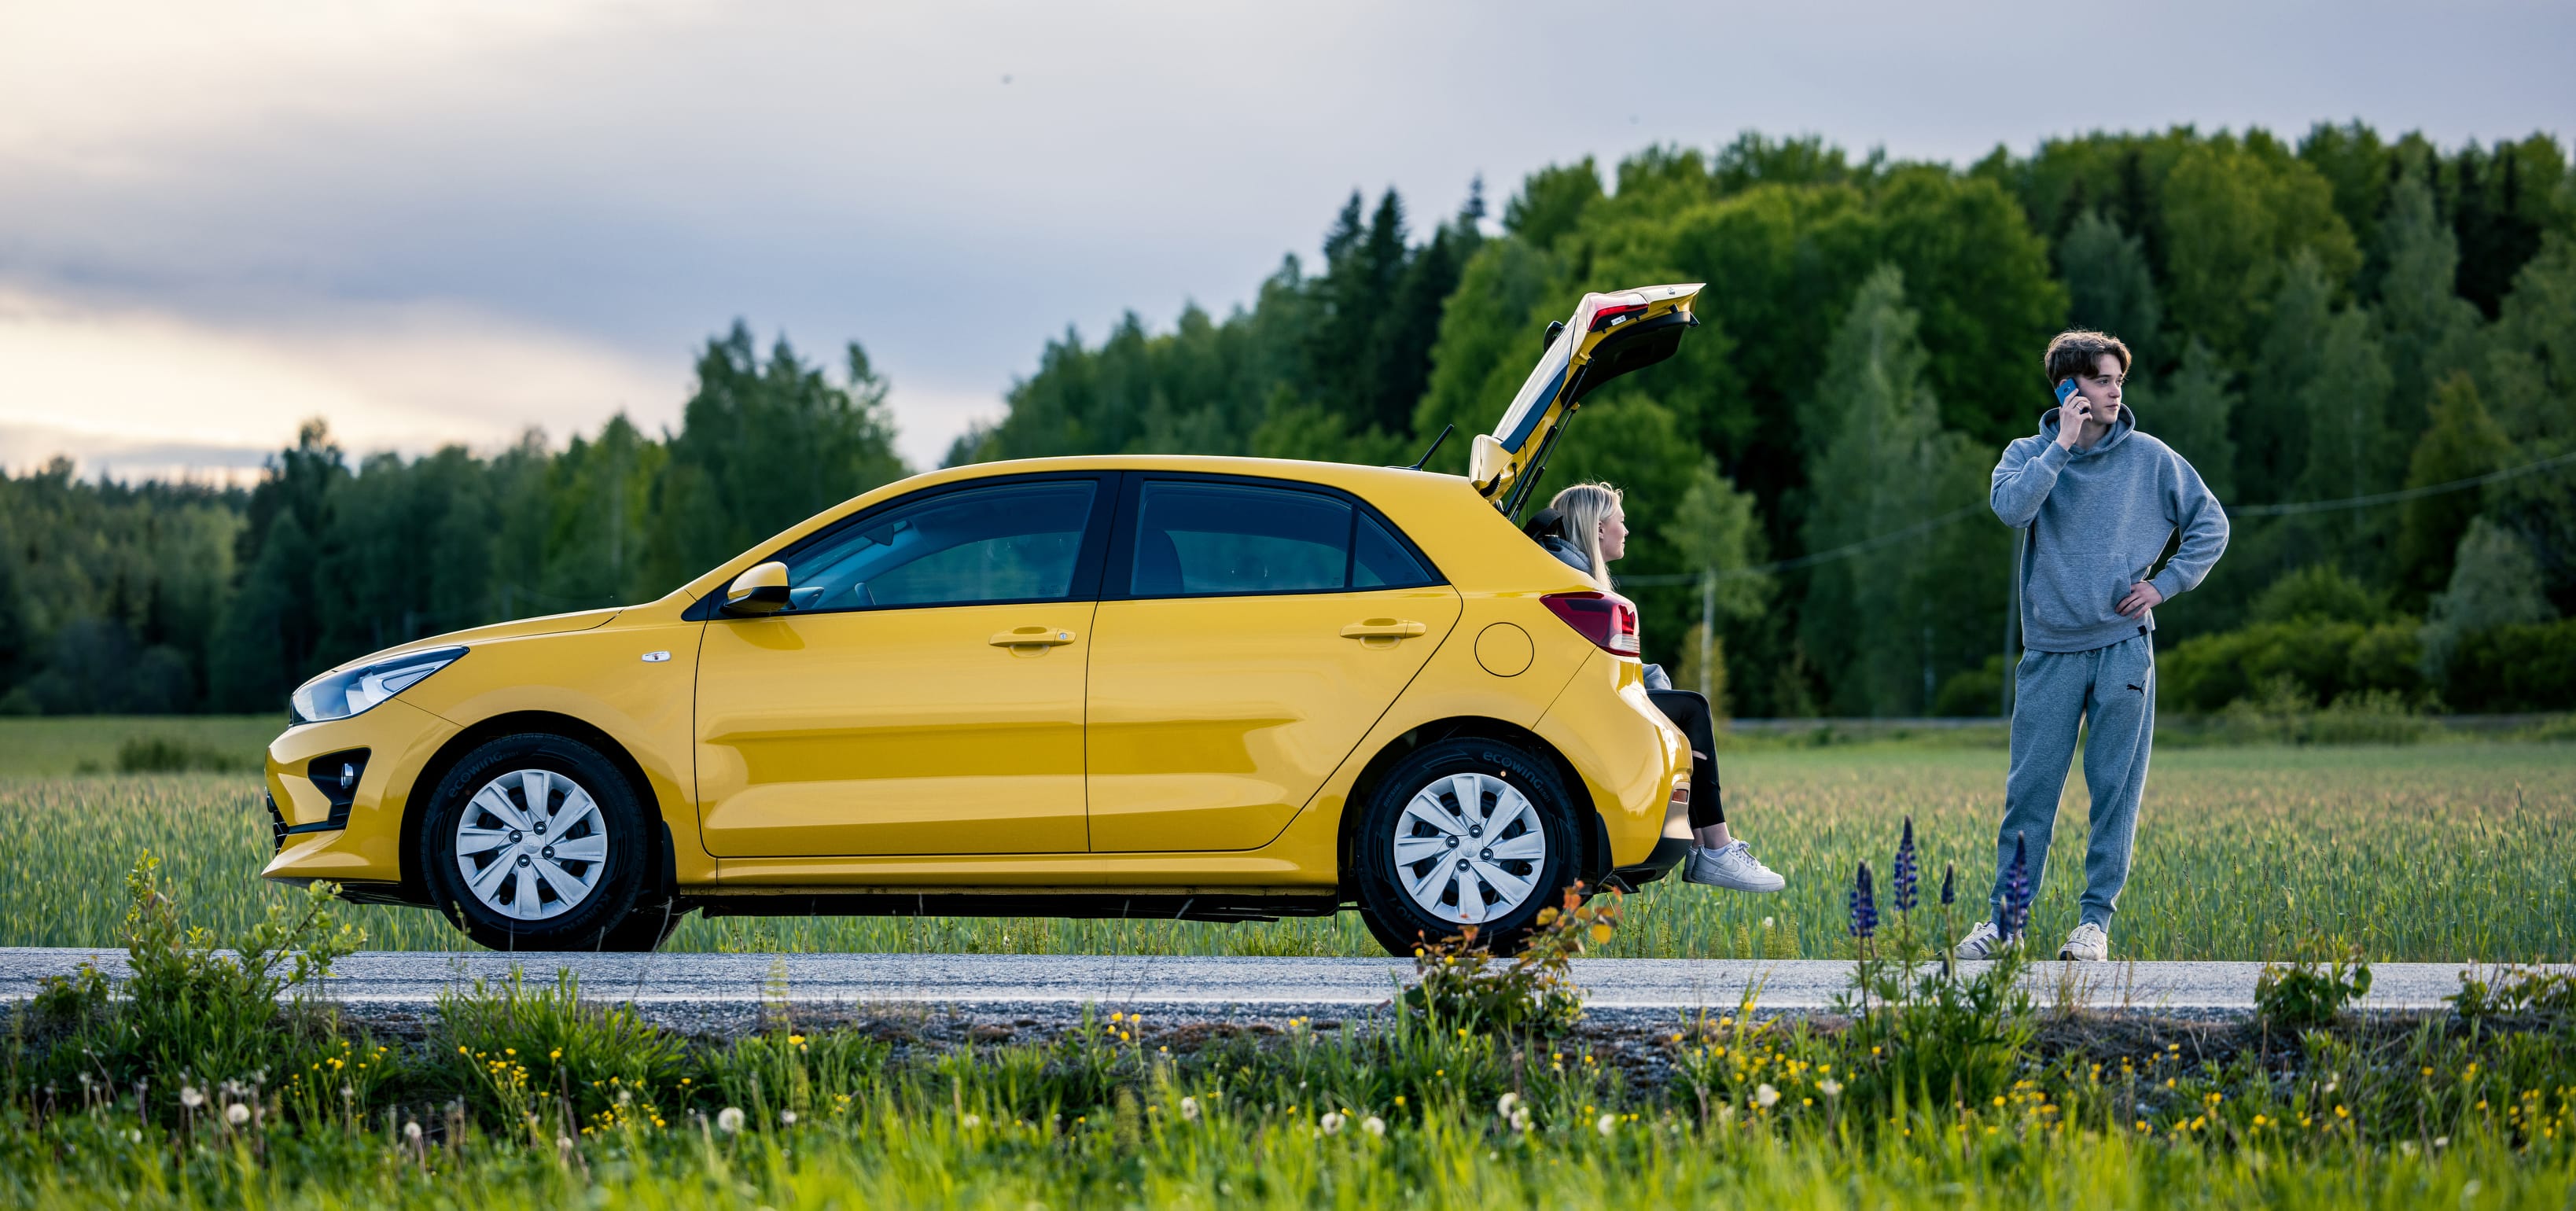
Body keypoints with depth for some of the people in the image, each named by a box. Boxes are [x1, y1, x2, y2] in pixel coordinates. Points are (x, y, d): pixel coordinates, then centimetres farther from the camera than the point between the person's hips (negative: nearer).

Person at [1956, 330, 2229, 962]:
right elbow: (2011, 506, -18)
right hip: (2051, 649, 0)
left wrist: (2164, 583, -1)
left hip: (2123, 646, 0)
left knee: (2116, 787, 0)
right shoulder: (2030, 454, 3)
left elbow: (2211, 524, 10)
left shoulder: (2149, 458, 3)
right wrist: (2063, 444, -16)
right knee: (2030, 788, 0)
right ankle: (2004, 918, 7)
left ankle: (2097, 920, 6)